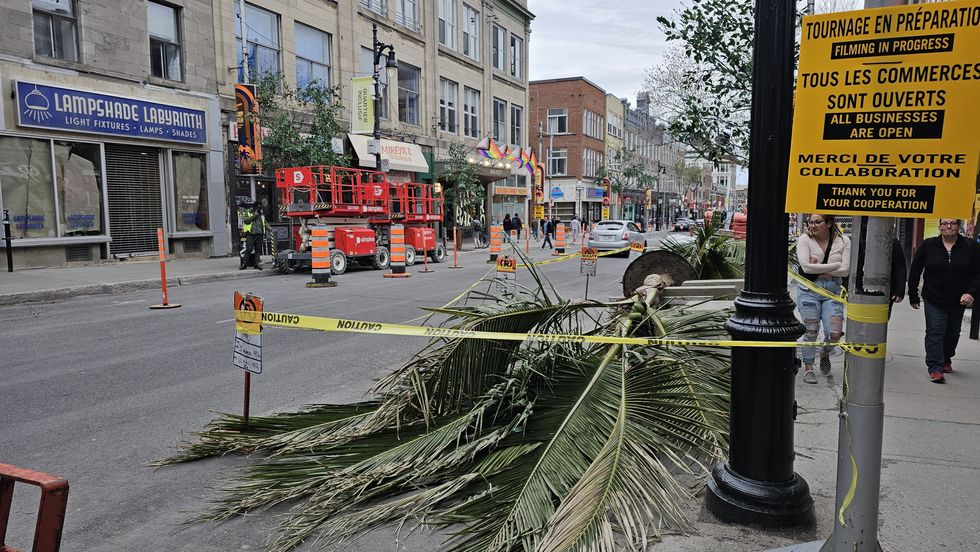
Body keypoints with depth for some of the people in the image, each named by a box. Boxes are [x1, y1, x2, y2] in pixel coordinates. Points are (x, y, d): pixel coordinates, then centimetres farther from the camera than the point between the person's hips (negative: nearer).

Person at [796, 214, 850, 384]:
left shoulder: (843, 241, 0)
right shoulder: (804, 239, -4)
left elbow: (846, 270, -8)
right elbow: (806, 266, -16)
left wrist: (818, 269, -12)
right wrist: (835, 265, -11)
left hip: (832, 292, 2)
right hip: (809, 290, -1)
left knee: (835, 333, -5)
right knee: (811, 331, 1)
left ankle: (825, 354, 29)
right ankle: (808, 368, 16)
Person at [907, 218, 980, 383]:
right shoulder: (928, 245, -3)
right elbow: (915, 271, 2)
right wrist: (913, 296, 1)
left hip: (958, 301, 2)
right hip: (934, 300, -2)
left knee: (952, 333, 16)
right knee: (935, 332, -9)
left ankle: (946, 360, 37)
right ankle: (935, 368, -11)